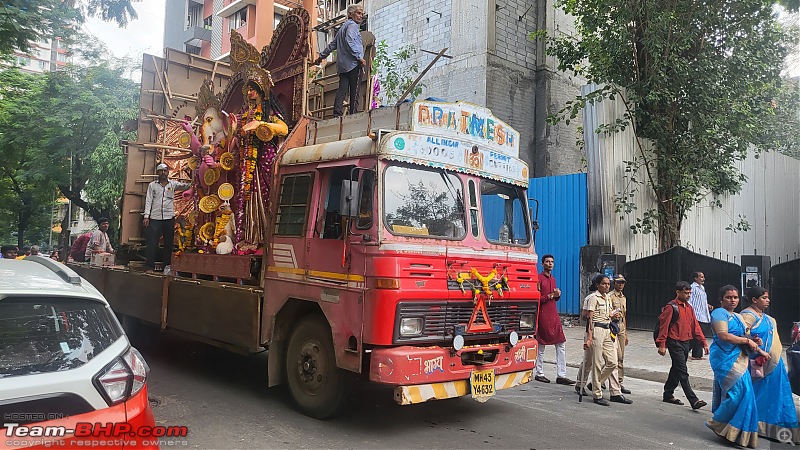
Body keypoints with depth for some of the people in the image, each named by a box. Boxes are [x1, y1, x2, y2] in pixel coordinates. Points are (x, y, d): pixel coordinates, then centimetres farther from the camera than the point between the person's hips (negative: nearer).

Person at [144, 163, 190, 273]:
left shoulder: (173, 184, 8)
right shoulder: (152, 185, 9)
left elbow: (185, 186, -6)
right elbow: (148, 201, 6)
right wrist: (146, 216, -2)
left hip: (169, 218, 1)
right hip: (155, 218, 0)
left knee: (168, 243, 5)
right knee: (152, 243, -3)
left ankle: (167, 266, 12)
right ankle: (150, 267, 1)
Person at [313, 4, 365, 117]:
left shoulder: (342, 28, 27)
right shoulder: (352, 25, 0)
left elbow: (332, 45, 31)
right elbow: (349, 41, -17)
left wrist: (321, 56, 40)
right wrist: (359, 57, -21)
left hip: (342, 65, 8)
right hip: (353, 64, -8)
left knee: (342, 90, 1)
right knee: (354, 91, -8)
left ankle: (337, 114, -6)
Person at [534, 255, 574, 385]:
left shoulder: (552, 279, 17)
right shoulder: (539, 278, -8)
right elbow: (537, 298, -13)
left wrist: (557, 295, 4)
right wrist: (551, 296, -16)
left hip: (554, 314, 8)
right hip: (543, 314, -8)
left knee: (561, 344, 3)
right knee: (541, 345, 1)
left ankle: (561, 375, 5)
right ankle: (539, 373, 13)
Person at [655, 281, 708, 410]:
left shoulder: (689, 307, 13)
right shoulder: (671, 307, -11)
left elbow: (695, 326, 15)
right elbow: (663, 325, -12)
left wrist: (703, 342, 9)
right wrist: (661, 344, -15)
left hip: (686, 343, 8)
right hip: (675, 343, -8)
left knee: (676, 370, 15)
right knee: (683, 373, -8)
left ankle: (668, 395, 26)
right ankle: (693, 400, -10)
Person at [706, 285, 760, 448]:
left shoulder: (738, 317, 21)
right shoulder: (719, 313, -8)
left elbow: (742, 337, 25)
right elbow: (723, 335, -19)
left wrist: (754, 342, 3)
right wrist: (747, 340, -13)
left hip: (738, 359, 8)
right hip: (725, 358, -8)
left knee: (728, 394, 11)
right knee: (741, 390, -15)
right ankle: (717, 423, -2)